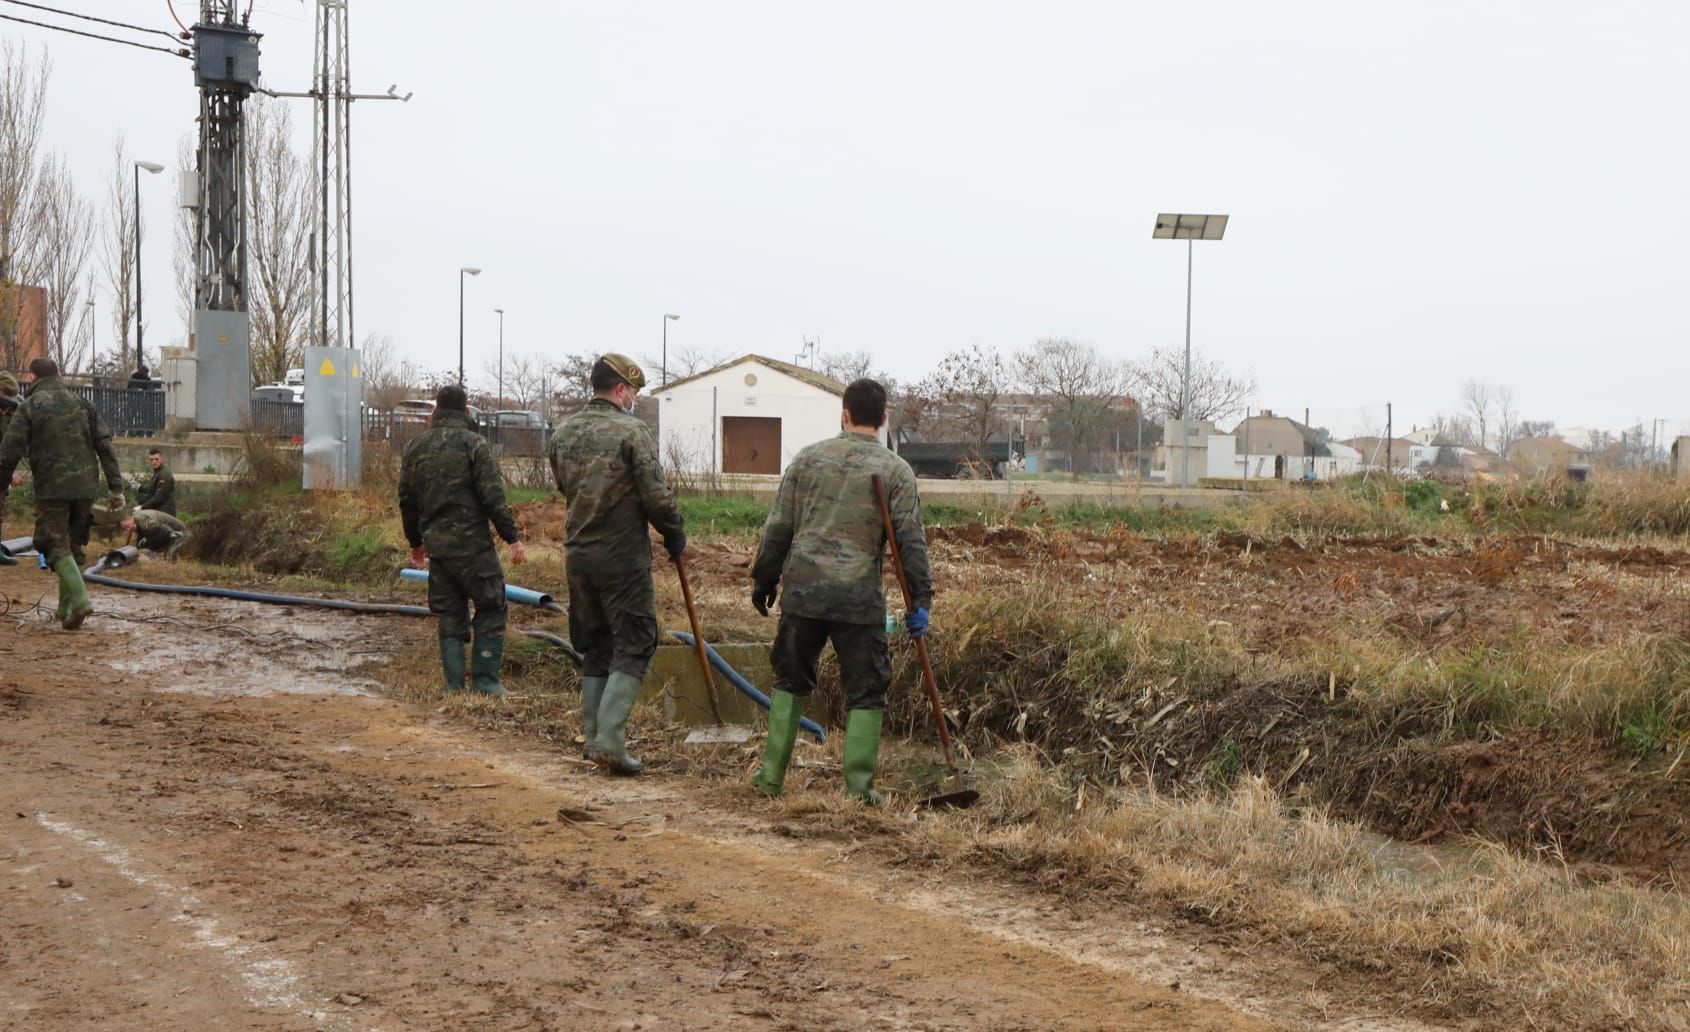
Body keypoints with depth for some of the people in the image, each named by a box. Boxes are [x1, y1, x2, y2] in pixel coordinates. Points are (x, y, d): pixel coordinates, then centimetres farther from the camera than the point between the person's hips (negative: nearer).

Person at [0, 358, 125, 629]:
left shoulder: (30, 407, -2)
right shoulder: (80, 403, 12)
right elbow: (105, 445, 7)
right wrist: (115, 487, 7)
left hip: (51, 488, -5)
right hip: (85, 486, 5)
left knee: (56, 546, -3)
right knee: (73, 545, 14)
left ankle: (79, 599, -22)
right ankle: (66, 609, 16)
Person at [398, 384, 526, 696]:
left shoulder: (415, 447, 9)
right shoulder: (473, 444, -9)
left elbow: (406, 499, 15)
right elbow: (493, 497, -13)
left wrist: (416, 541, 26)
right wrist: (513, 537, -9)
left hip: (436, 544, 6)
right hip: (472, 543, -6)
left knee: (449, 615, 12)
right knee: (490, 608, 4)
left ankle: (454, 683, 11)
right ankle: (485, 679, 1)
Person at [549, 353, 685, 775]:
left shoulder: (564, 432, 7)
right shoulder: (632, 431, -13)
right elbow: (656, 495, -14)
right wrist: (676, 535, 2)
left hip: (577, 554, 7)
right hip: (623, 555, -6)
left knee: (594, 649, 16)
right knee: (633, 648, 0)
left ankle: (595, 737, 17)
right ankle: (609, 739, -10)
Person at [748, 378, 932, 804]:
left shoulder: (808, 458, 7)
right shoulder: (896, 470, 0)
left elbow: (778, 528, 9)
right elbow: (911, 541, -4)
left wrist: (764, 580, 19)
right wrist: (920, 599, 0)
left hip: (802, 589, 3)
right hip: (860, 595, -3)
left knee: (790, 681, 16)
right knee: (866, 691, 7)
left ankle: (771, 775, 18)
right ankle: (859, 785, 4)